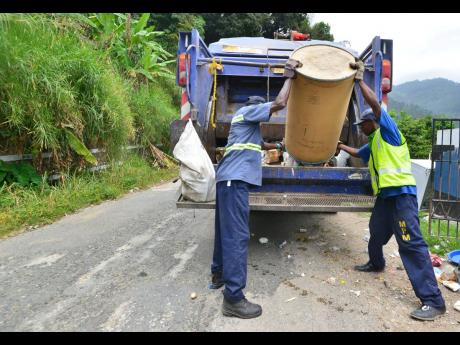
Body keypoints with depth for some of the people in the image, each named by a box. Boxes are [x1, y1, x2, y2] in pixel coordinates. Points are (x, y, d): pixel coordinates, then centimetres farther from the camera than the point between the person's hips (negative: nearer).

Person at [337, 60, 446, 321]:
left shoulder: (388, 130, -1)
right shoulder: (373, 144, 22)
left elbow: (375, 103, -14)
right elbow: (358, 153, 43)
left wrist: (359, 79, -7)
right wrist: (340, 146, 50)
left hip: (401, 192, -10)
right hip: (385, 194, 10)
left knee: (411, 242, -14)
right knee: (376, 232, 24)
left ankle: (433, 301, -12)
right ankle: (376, 263, 49)